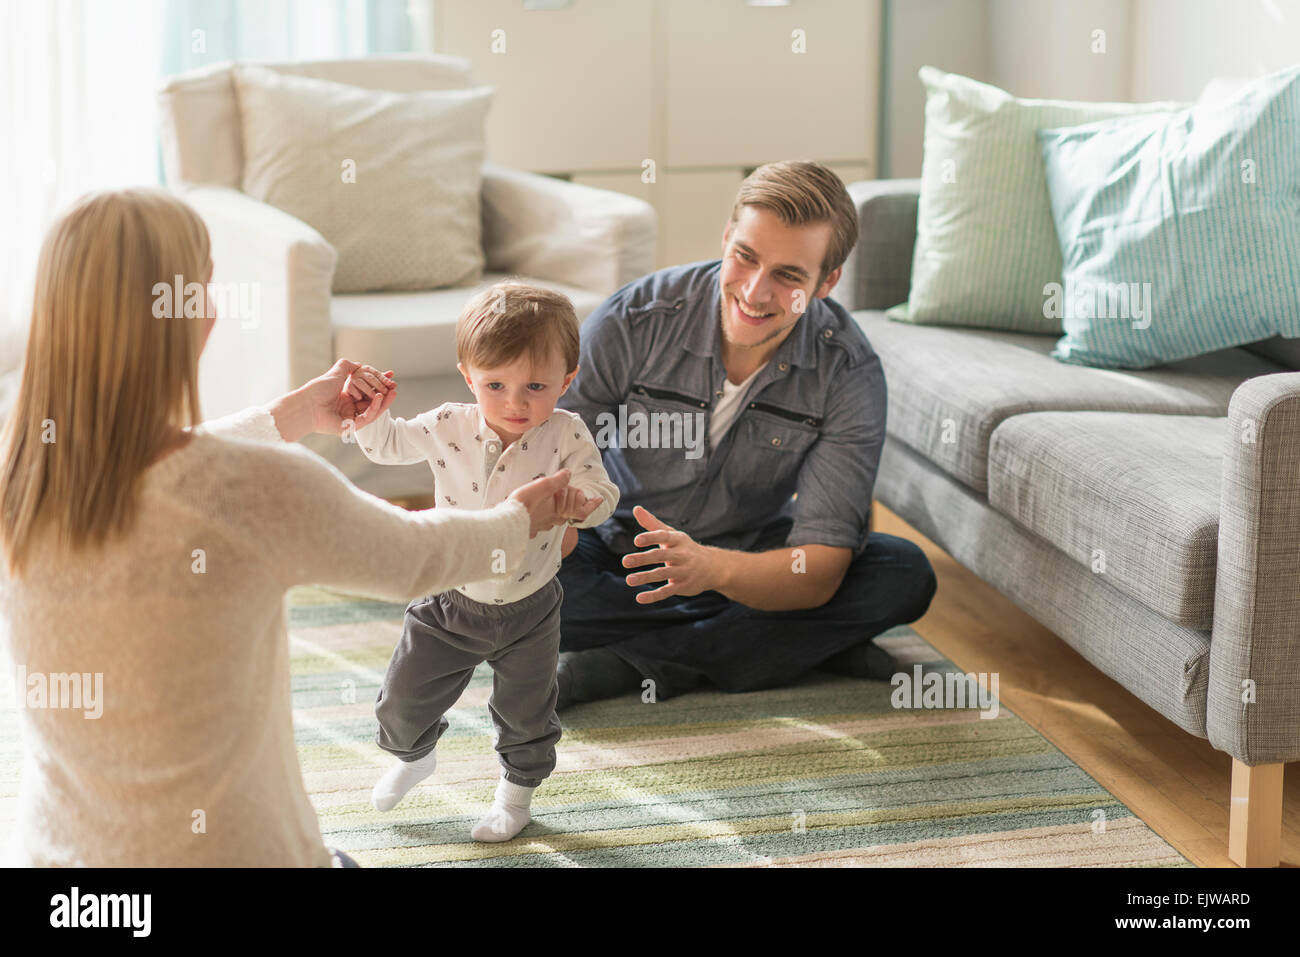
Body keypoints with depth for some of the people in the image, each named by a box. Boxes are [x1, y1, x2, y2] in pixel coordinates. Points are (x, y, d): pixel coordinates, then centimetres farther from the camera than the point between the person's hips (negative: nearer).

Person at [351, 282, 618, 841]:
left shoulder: (565, 435, -19)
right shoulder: (447, 428, -15)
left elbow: (603, 495, -23)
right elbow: (386, 444, -1)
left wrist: (578, 500, -46)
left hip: (528, 609, -1)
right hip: (449, 602, 1)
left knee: (526, 713, 15)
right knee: (403, 702, 12)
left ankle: (517, 790, 44)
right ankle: (414, 755, 46)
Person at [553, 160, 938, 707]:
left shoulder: (849, 372, -20)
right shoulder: (634, 320, -21)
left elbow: (820, 573, -26)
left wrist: (711, 568, -46)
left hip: (748, 566, 1)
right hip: (622, 556, 0)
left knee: (904, 575, -24)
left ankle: (627, 666, -22)